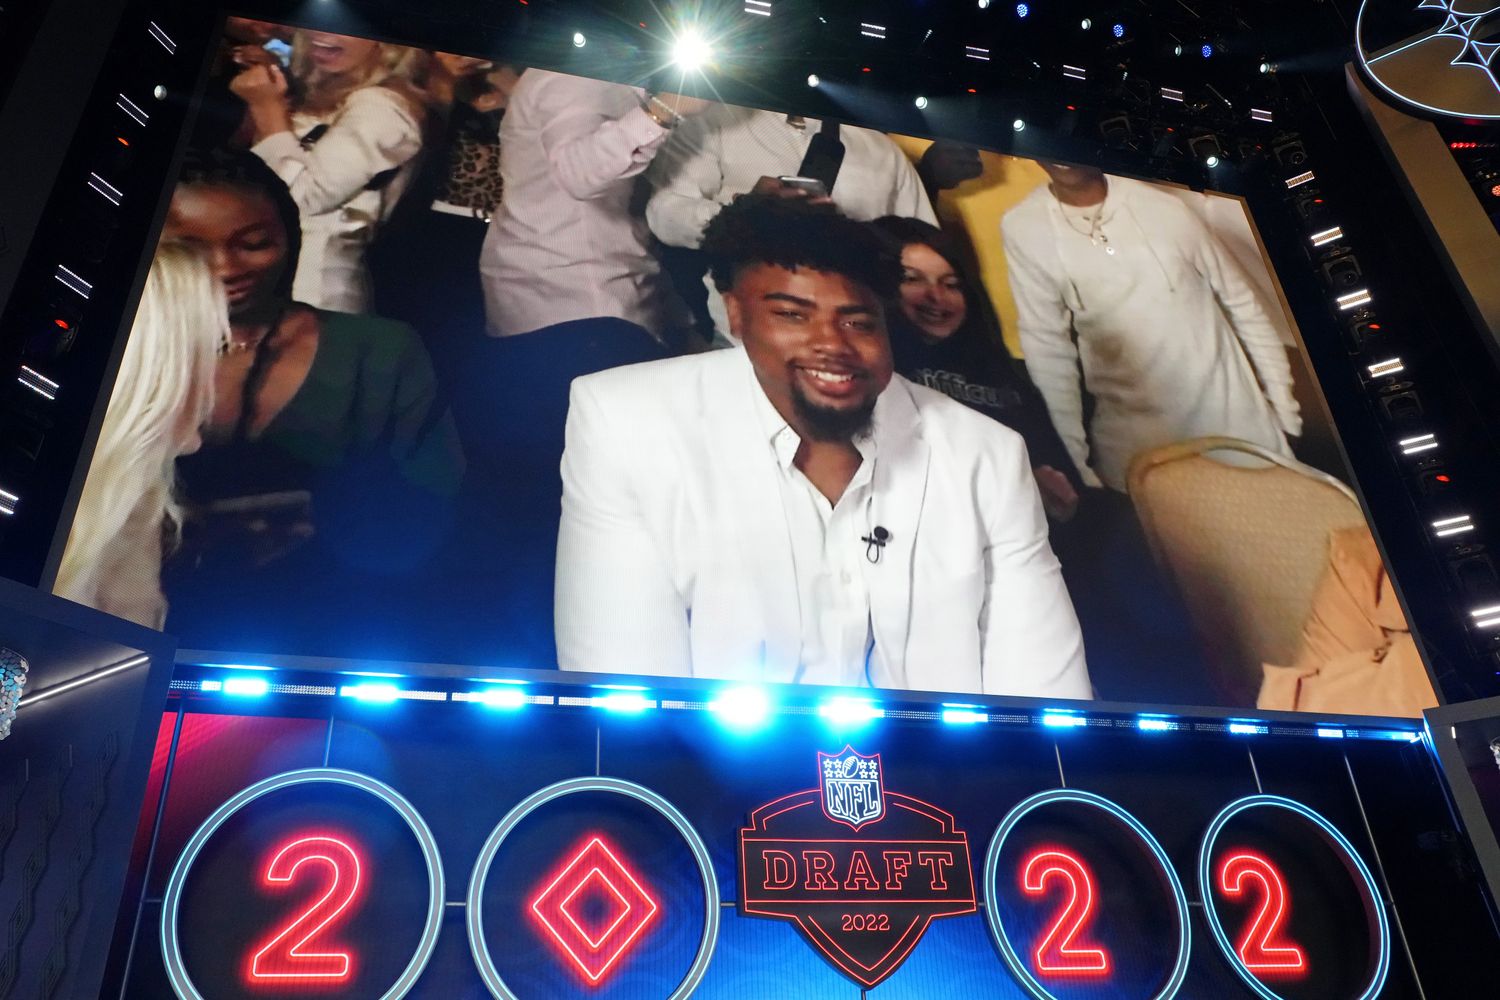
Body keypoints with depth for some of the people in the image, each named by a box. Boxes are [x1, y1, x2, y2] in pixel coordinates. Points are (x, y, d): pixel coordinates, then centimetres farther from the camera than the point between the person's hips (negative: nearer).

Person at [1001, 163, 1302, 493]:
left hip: (1232, 414, 2)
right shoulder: (1023, 228, -8)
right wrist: (1074, 461, -6)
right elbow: (1046, 348, -5)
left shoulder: (1160, 201, -6)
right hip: (1134, 440, -1)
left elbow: (1240, 301, 4)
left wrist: (1282, 402, 7)